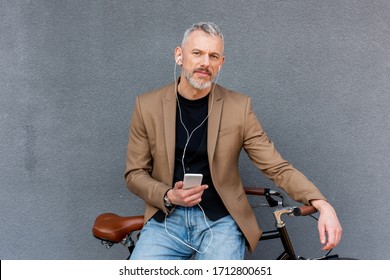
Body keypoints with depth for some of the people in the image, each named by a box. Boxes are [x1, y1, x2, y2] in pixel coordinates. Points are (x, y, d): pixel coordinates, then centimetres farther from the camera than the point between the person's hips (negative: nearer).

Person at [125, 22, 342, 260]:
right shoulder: (147, 105, -1)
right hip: (166, 218, 1)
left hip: (220, 219, 0)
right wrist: (169, 196, -14)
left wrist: (322, 204, -18)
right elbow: (135, 173, 4)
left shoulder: (238, 106, -3)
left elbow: (277, 166, -5)